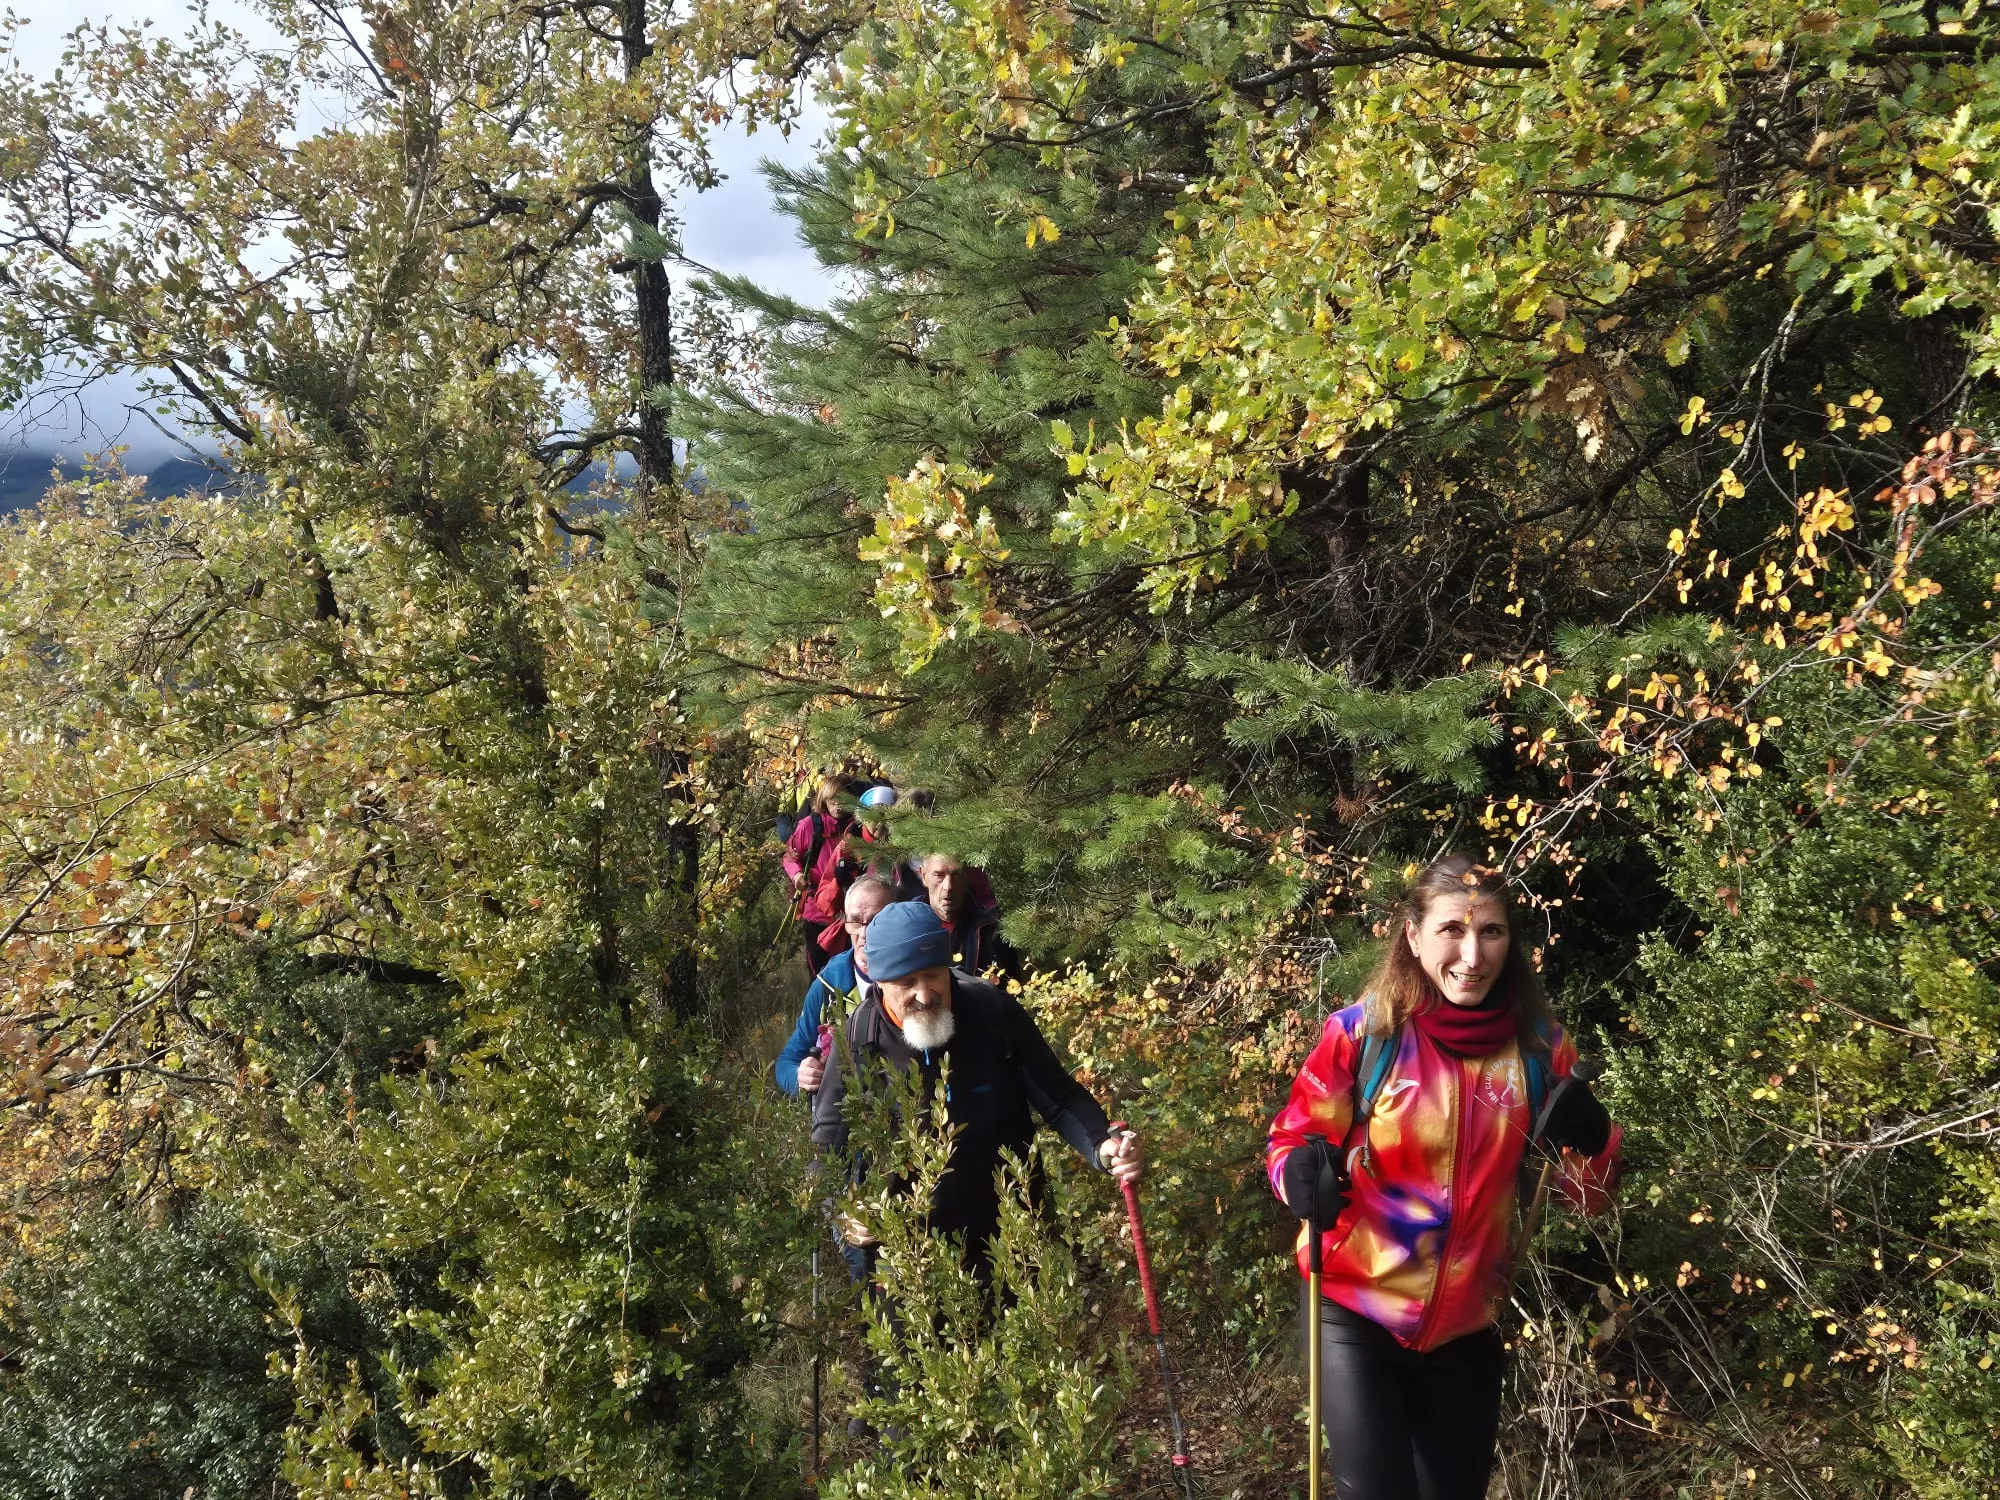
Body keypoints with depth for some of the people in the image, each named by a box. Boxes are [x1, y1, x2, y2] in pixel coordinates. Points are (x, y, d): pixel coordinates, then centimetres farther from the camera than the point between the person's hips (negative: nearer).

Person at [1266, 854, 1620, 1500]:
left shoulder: (1537, 1046, -3)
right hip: (1356, 1314, -3)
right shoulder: (1362, 1032, -12)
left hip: (1469, 1326, 3)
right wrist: (1304, 1175, -25)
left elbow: (1585, 1193, 6)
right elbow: (1292, 1138, -2)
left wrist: (1589, 1142, -17)